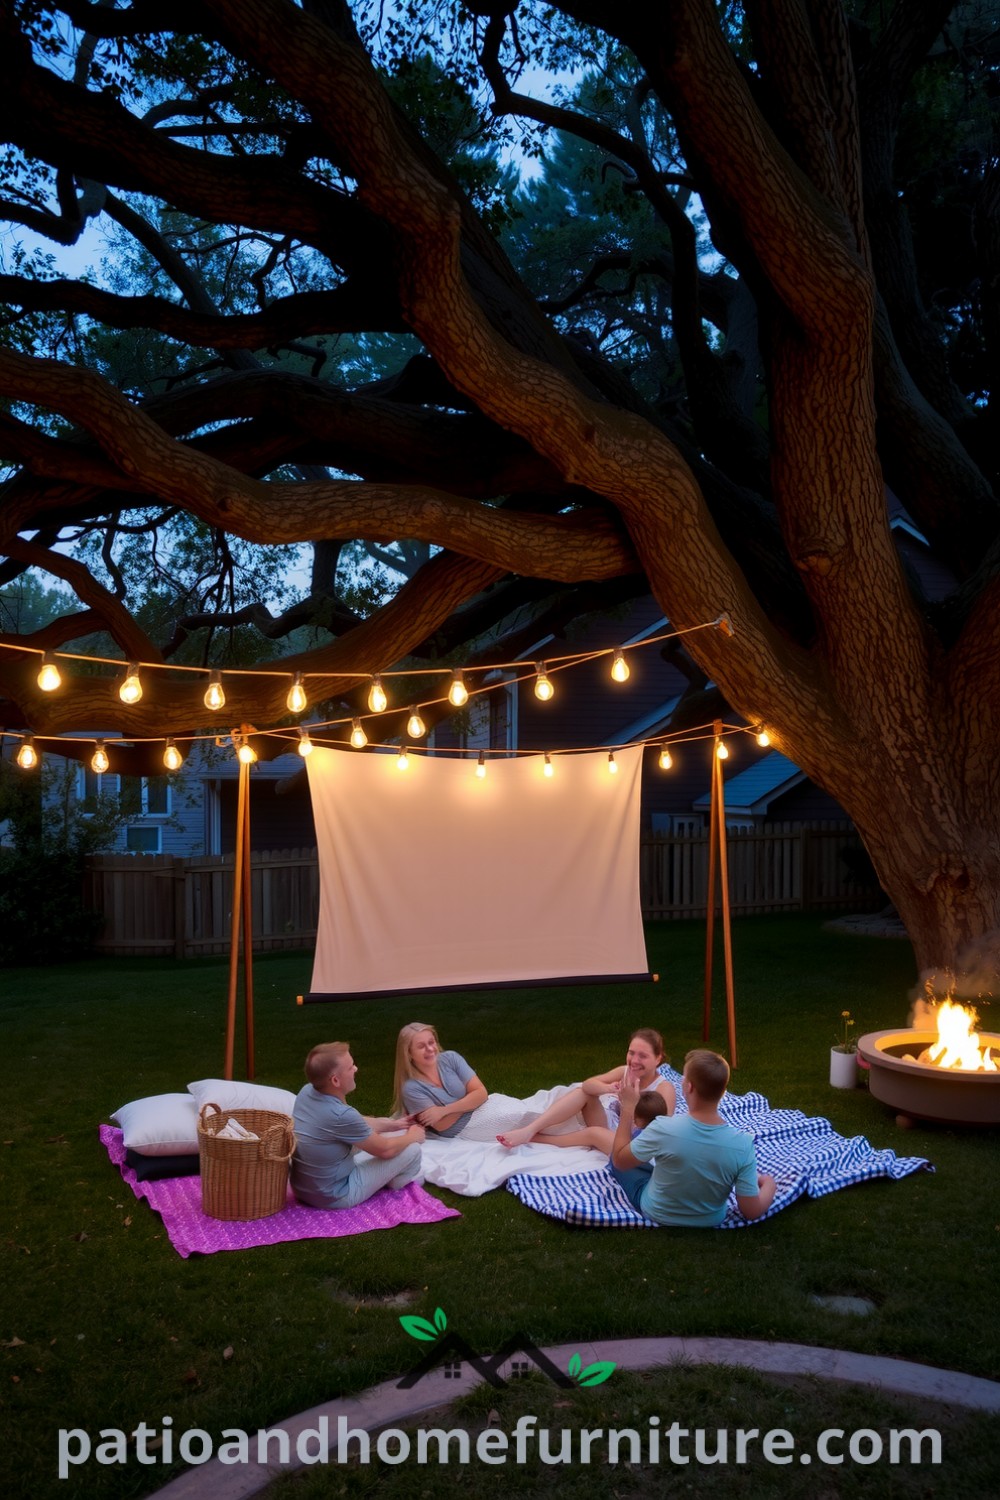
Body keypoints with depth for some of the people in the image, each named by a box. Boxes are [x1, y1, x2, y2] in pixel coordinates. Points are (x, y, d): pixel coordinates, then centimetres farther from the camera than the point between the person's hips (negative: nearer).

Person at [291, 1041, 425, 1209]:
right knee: (411, 1149, 2)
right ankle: (407, 1184, 32)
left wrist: (392, 1124, 16)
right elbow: (385, 1149, -15)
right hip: (334, 1196, -8)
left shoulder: (307, 1092, -8)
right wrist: (412, 1136, 5)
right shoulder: (341, 1115, -33)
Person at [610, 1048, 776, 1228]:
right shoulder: (742, 1144, -30)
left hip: (656, 1213, -2)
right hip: (710, 1221, 2)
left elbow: (619, 1160, -16)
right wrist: (769, 1184, 0)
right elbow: (752, 1212, -20)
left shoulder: (663, 1130, -34)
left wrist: (628, 1107, -7)